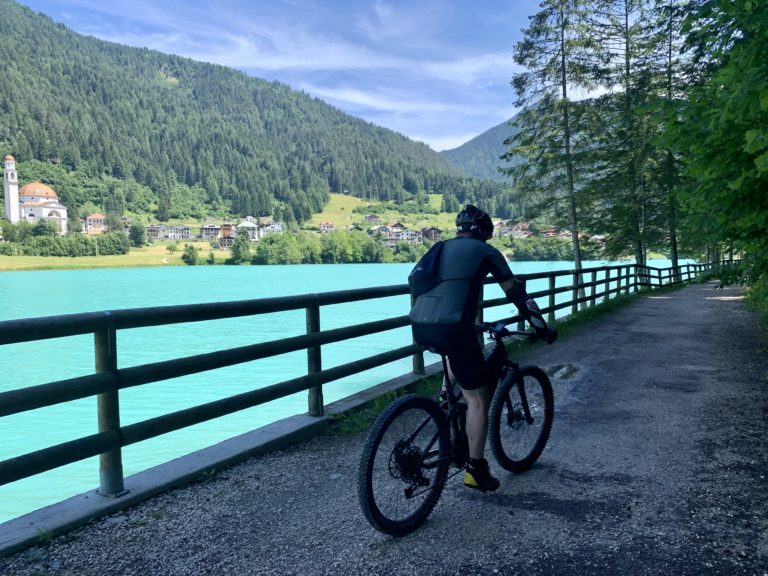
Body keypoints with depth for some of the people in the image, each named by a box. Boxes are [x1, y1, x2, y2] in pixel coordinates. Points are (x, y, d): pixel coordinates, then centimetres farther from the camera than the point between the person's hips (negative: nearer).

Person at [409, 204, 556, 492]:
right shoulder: (485, 251, 9)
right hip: (451, 328, -6)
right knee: (477, 399, 8)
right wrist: (543, 328, 20)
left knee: (460, 349, 40)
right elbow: (517, 294, 10)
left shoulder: (442, 248, 25)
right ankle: (476, 469, 12)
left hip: (419, 327, 7)